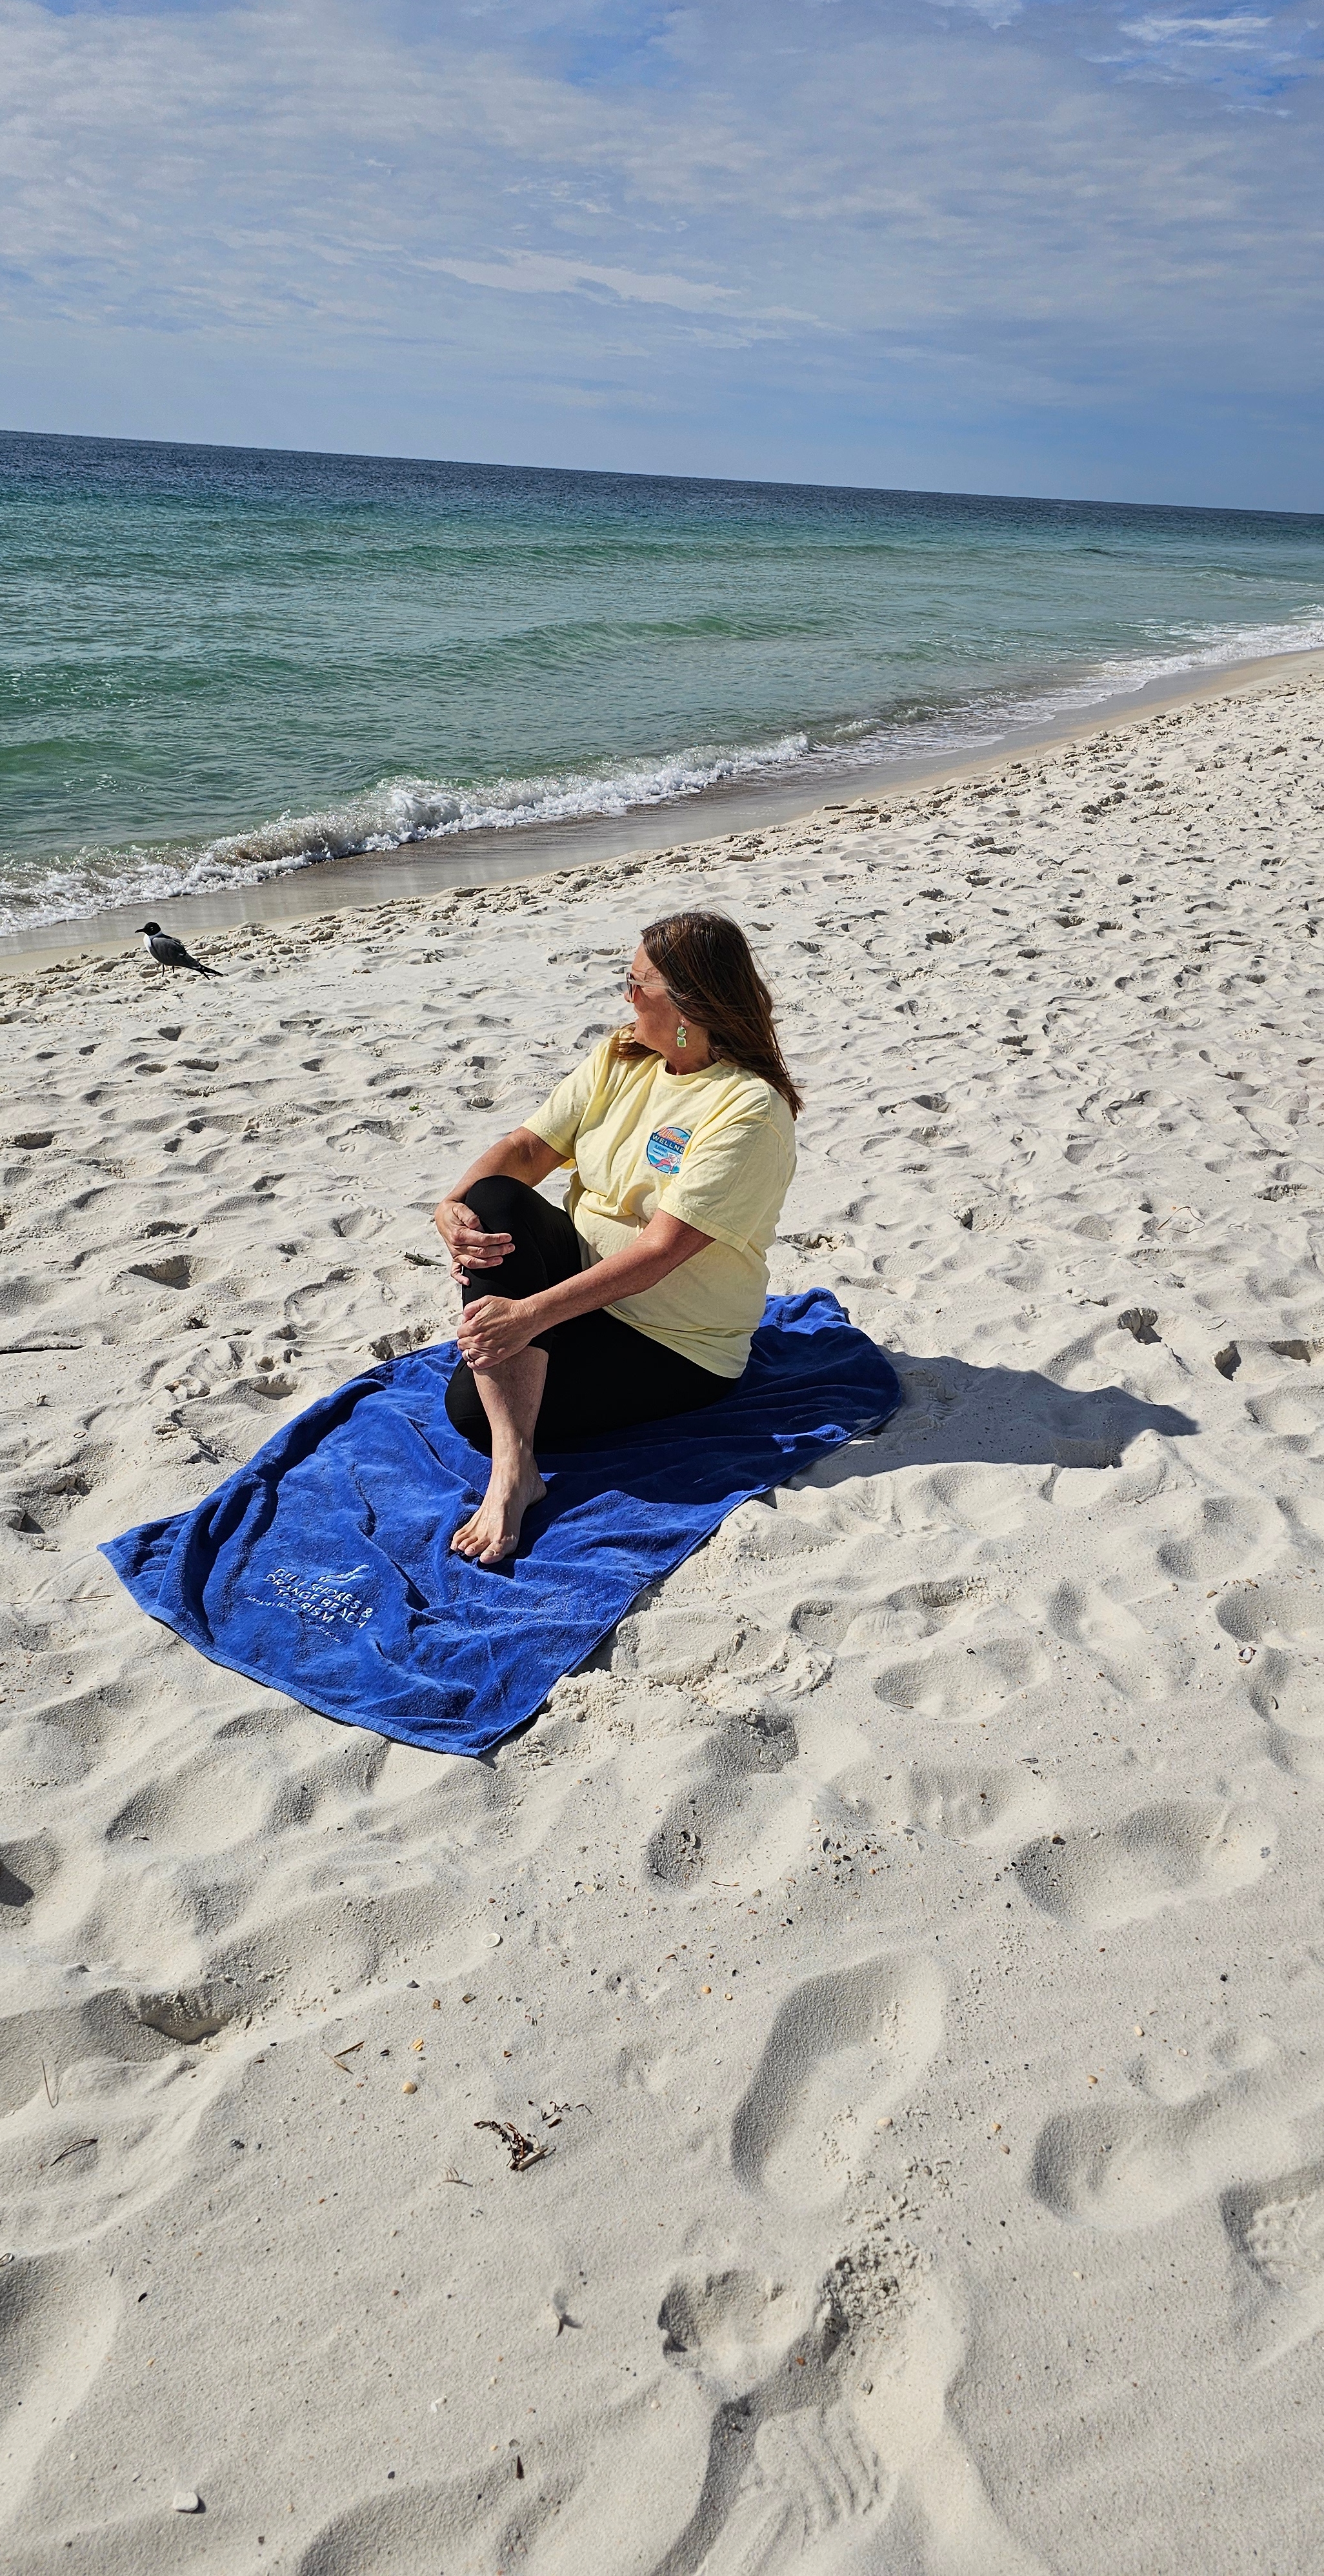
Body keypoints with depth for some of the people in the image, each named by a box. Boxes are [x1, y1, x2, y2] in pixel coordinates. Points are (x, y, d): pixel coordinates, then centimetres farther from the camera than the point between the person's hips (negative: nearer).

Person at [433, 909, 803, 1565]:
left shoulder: (751, 1110, -20)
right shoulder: (620, 1057, 4)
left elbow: (662, 1249, -27)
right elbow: (527, 1148, -2)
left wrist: (535, 1311, -33)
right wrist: (452, 1207, -23)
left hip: (674, 1341, -8)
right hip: (579, 1270, 8)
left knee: (472, 1406, -28)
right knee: (494, 1199, -26)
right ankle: (513, 1467, -31)